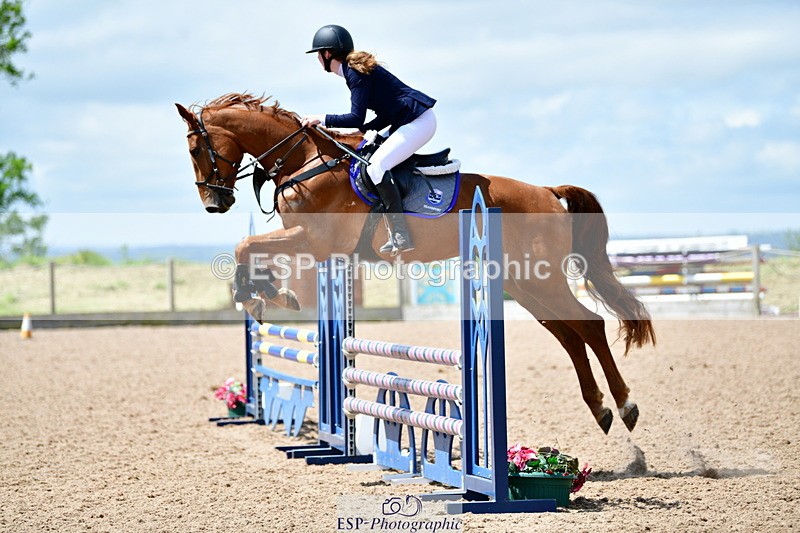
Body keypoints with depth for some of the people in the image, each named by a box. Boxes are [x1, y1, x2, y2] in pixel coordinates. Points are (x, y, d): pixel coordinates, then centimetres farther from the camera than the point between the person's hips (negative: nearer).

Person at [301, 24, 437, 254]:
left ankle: (402, 237, -22)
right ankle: (397, 235, 8)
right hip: (409, 120, 11)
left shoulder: (355, 72, -14)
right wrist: (367, 130, 8)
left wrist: (322, 119, -10)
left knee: (376, 167, -19)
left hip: (418, 121, -11)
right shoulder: (355, 69, 17)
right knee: (379, 164, 12)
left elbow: (356, 118, -20)